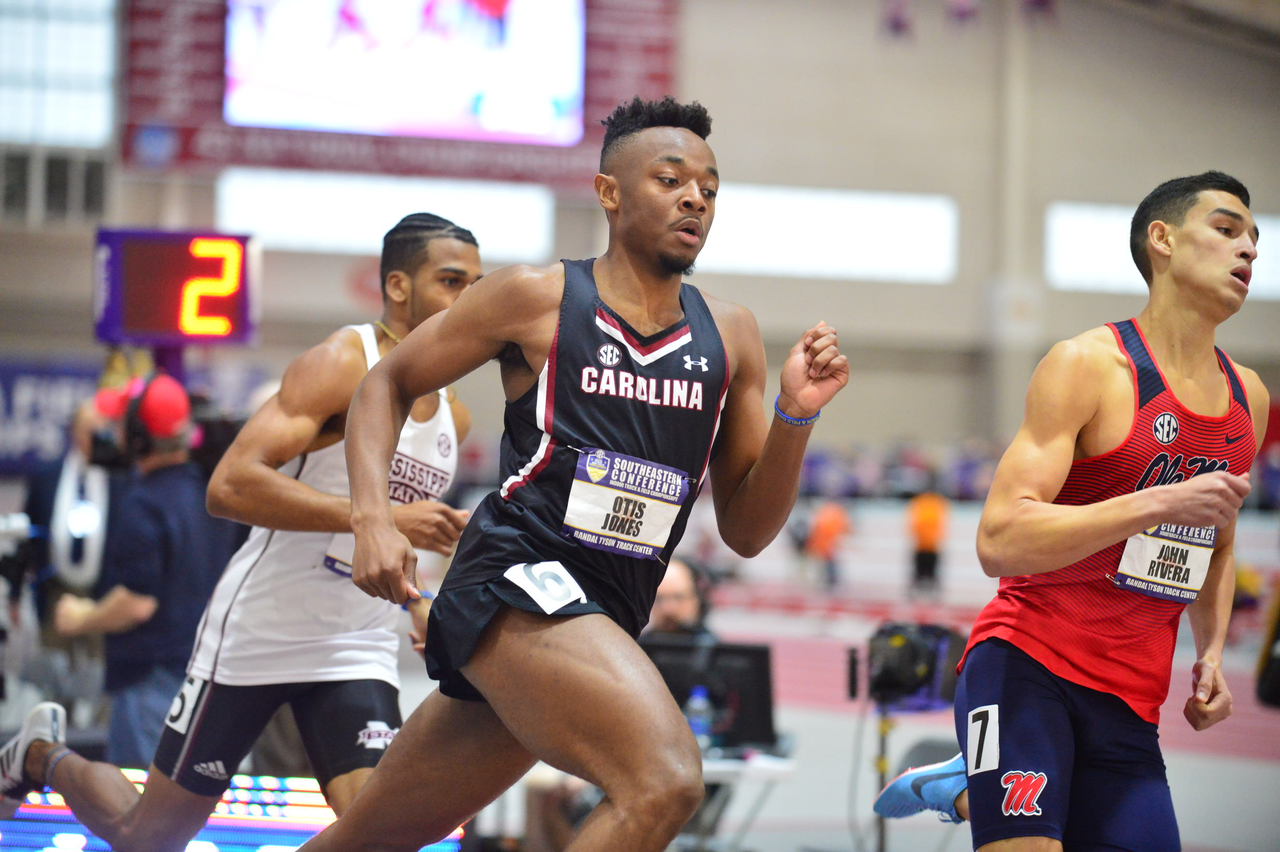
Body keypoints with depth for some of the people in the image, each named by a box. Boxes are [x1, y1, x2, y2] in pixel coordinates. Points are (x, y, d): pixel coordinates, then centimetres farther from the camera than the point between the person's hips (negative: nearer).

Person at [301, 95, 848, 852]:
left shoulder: (730, 337, 12)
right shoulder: (537, 299, 0)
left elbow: (746, 531, 12)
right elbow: (388, 385, 9)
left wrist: (796, 416, -5)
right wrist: (373, 518, -8)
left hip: (597, 625, 6)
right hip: (516, 585, -6)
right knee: (665, 780, -29)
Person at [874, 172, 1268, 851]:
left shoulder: (1249, 398, 12)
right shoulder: (1089, 366, -10)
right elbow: (999, 541, -20)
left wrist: (1211, 654, 12)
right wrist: (1159, 502, -25)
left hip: (1130, 697, 7)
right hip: (1028, 666, -7)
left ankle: (964, 792, 23)